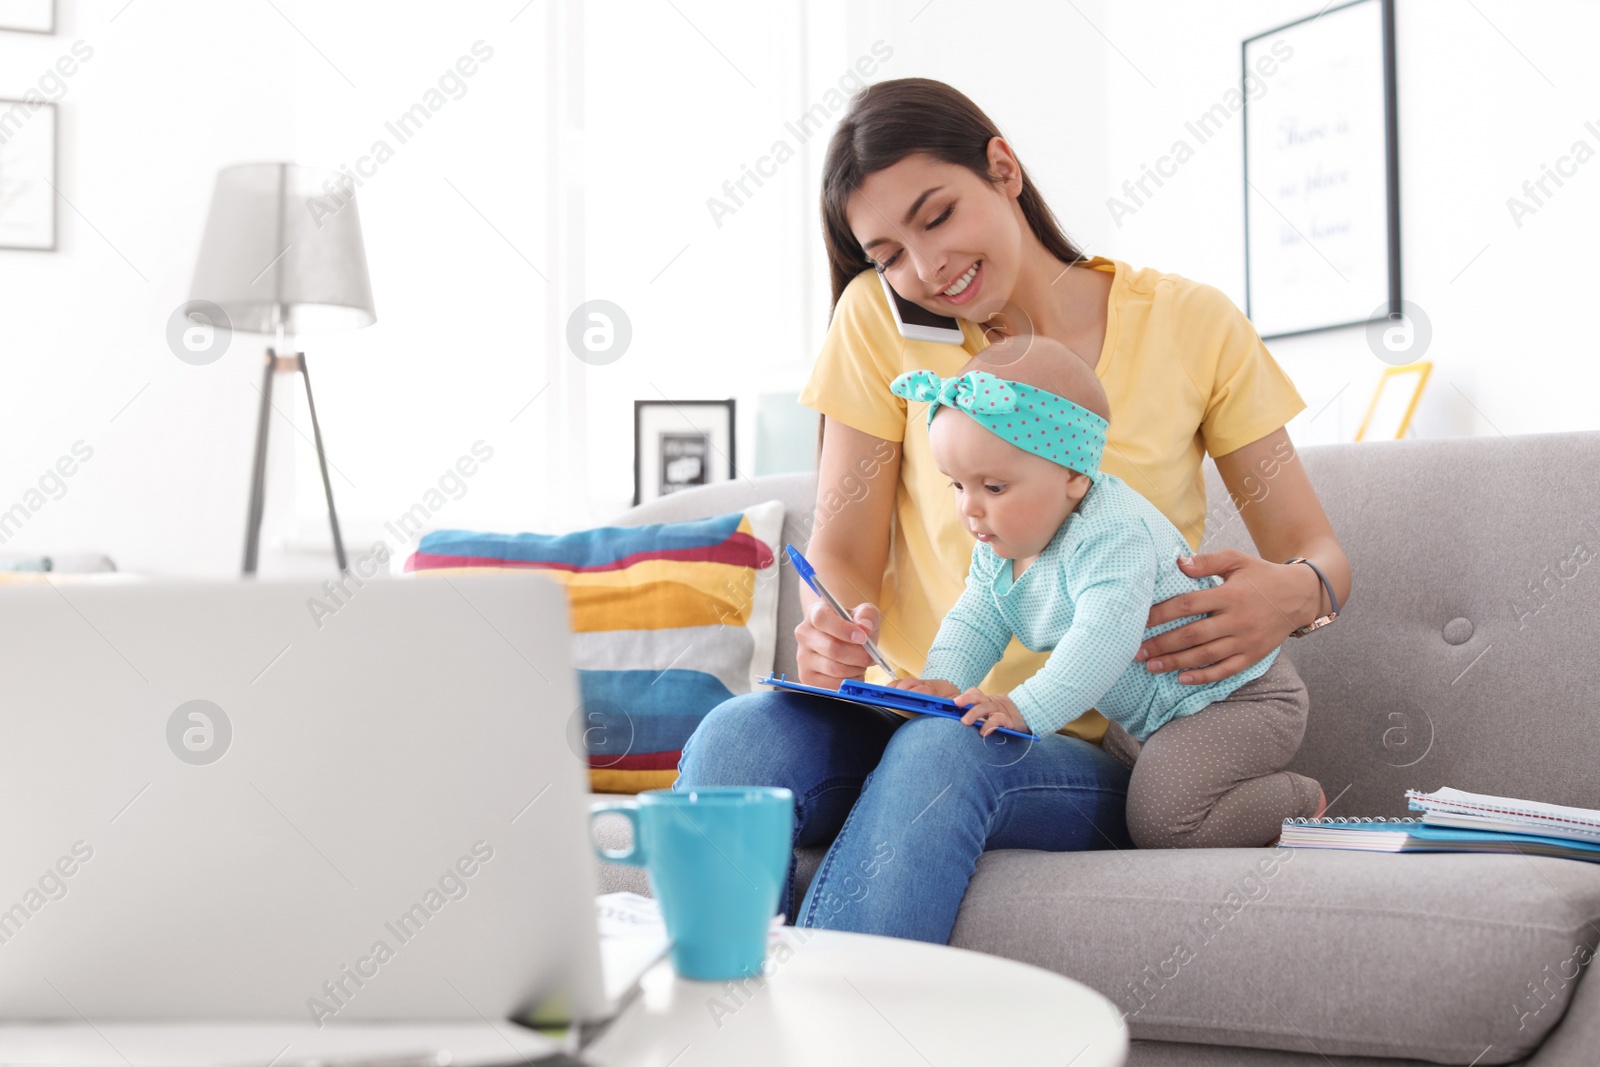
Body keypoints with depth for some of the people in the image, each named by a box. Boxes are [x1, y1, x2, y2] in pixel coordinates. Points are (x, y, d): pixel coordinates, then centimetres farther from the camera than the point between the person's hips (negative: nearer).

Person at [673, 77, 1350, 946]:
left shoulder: (1191, 324, 2)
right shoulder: (880, 319, 4)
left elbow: (1316, 550, 5)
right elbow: (842, 553, 2)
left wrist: (1294, 594, -20)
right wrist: (832, 633, -23)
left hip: (1097, 755, -1)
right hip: (914, 717, 2)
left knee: (941, 754, -37)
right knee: (737, 736, -33)